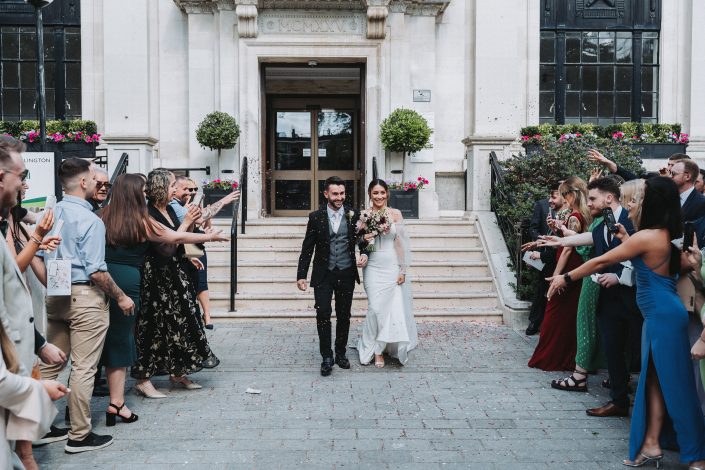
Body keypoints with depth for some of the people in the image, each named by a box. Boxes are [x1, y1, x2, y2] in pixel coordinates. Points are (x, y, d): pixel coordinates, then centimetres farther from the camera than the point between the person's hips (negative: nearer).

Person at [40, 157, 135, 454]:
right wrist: (121, 297, -7)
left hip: (54, 296, 8)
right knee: (83, 368, 1)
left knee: (51, 363, 15)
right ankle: (79, 436, 9)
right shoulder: (89, 220, -16)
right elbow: (96, 272, -18)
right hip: (84, 297, -8)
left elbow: (43, 258, 13)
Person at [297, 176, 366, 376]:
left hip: (346, 275, 1)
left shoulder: (354, 215, 1)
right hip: (323, 275, -1)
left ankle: (340, 353, 26)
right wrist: (301, 275, -3)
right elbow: (307, 248, 1)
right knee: (323, 314, -7)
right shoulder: (316, 217, -1)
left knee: (344, 316, 10)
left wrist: (364, 254, -13)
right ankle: (327, 357, 5)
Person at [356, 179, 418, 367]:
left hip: (392, 267, 0)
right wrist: (363, 239, -15)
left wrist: (402, 270, -2)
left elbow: (401, 243, 1)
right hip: (373, 268, 0)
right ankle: (376, 350, 11)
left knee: (393, 307, 1)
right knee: (376, 307, -4)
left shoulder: (395, 214, 2)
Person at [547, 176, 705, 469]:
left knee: (675, 385, -2)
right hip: (659, 315, 10)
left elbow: (602, 261, -12)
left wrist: (566, 278, -4)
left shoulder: (647, 236, -18)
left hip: (662, 317, -10)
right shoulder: (666, 235, 7)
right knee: (654, 381, 11)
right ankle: (650, 444, 17)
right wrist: (625, 238, 14)